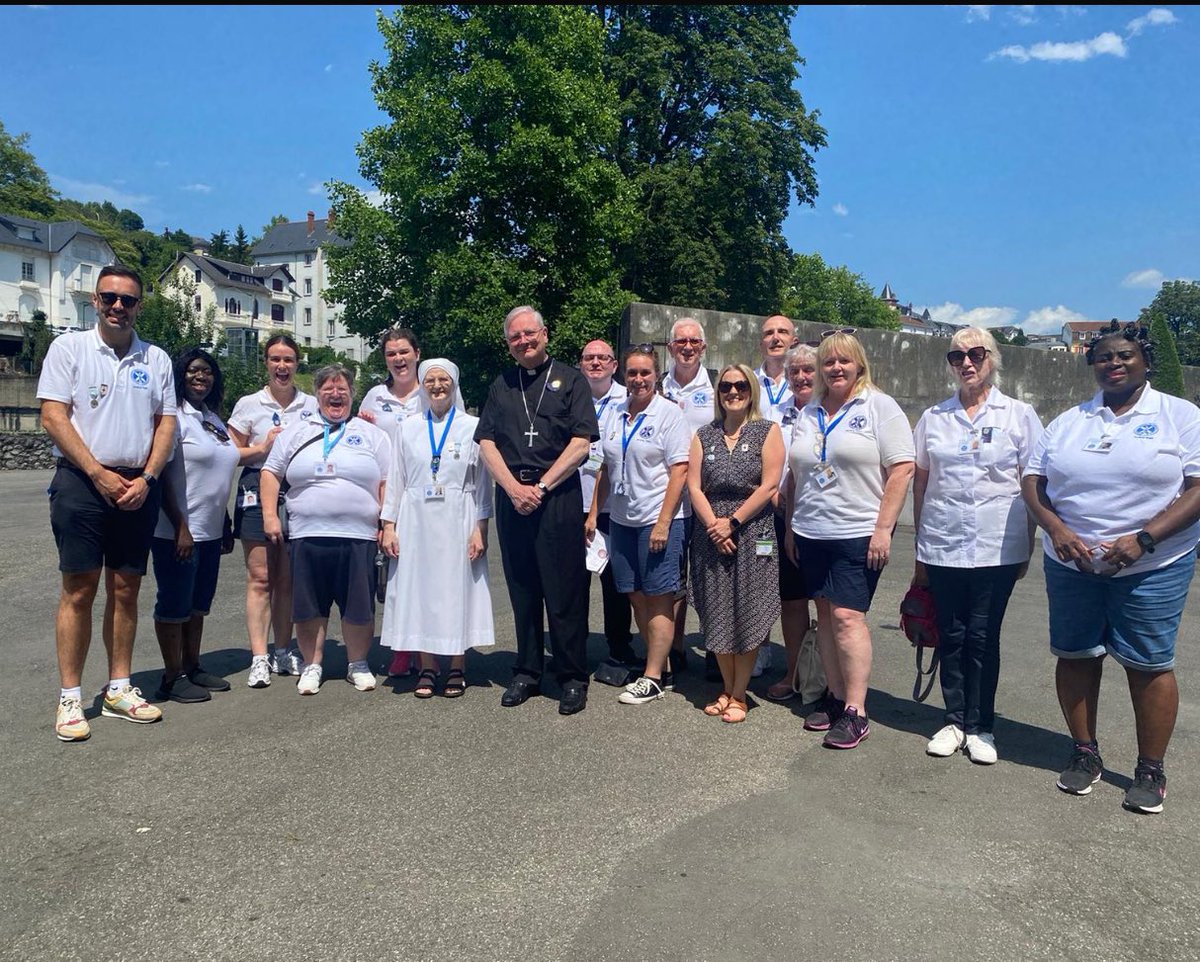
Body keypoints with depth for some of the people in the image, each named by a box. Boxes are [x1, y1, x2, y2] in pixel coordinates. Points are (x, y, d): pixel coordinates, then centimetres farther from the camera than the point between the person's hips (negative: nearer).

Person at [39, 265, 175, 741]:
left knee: (126, 590, 8)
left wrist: (146, 478, -5)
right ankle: (70, 698, 6)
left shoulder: (156, 359, 12)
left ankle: (119, 688, 17)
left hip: (138, 487, 3)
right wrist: (100, 475, -11)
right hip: (82, 482, -3)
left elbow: (166, 423, 9)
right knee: (79, 590, -2)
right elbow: (53, 418, -4)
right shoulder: (68, 347, 3)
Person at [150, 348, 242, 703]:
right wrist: (181, 528, -20)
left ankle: (192, 668, 25)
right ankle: (173, 677, 10)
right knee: (175, 604, 1)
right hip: (177, 531, -8)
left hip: (210, 530, 8)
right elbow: (161, 476, -16)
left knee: (199, 603, 15)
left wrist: (225, 524, 19)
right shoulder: (174, 417, -11)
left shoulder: (214, 419, 14)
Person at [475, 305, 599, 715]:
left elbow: (581, 442, -4)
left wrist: (540, 486, -10)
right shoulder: (501, 386, 17)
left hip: (558, 496, -3)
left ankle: (573, 679, 8)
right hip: (511, 497, 4)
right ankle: (526, 673, 20)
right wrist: (514, 488, -7)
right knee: (522, 592, 9)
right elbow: (486, 442, 8)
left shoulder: (570, 379, 6)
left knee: (565, 593, -2)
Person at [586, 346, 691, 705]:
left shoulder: (668, 413, -7)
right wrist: (593, 513, 12)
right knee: (637, 597, 11)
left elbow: (679, 471, -11)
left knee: (658, 598, 0)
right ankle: (656, 661, 24)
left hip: (658, 520, -6)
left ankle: (653, 678, 7)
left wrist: (663, 523, -17)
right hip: (621, 520, 6)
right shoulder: (616, 415, 11)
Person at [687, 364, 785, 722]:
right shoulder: (704, 435, 10)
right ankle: (727, 689, 24)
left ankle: (739, 695, 15)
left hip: (753, 535, -3)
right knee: (717, 615, 8)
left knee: (747, 615, 1)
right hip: (712, 536, 3)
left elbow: (769, 485, -8)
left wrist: (733, 522, -12)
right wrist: (713, 525, -10)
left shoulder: (768, 431, 1)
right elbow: (694, 486, 3)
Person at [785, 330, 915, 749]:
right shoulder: (809, 413, 14)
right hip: (812, 534, 6)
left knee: (847, 616, -10)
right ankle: (836, 696, 21)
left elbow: (902, 470, -10)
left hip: (859, 535, -6)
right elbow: (795, 476, 18)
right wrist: (791, 526, 15)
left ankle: (856, 711, -2)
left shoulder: (879, 407, -4)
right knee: (826, 615, 10)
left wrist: (883, 529, -15)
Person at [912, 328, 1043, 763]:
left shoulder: (1019, 415, 3)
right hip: (942, 546, 2)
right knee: (950, 637, 8)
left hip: (997, 547, -2)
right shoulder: (933, 418, 8)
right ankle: (954, 720, 21)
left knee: (983, 638, 4)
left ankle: (980, 727, 17)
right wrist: (920, 549, 10)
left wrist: (1029, 546, -1)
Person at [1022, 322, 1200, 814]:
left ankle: (1150, 770, 19)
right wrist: (1056, 529, -11)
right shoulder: (1068, 422, 10)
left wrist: (1143, 539, -20)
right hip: (1072, 563, 4)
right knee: (1075, 657, 9)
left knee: (1149, 665, 3)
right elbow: (1032, 480, 7)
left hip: (1152, 566, -3)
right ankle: (1084, 754, 26)